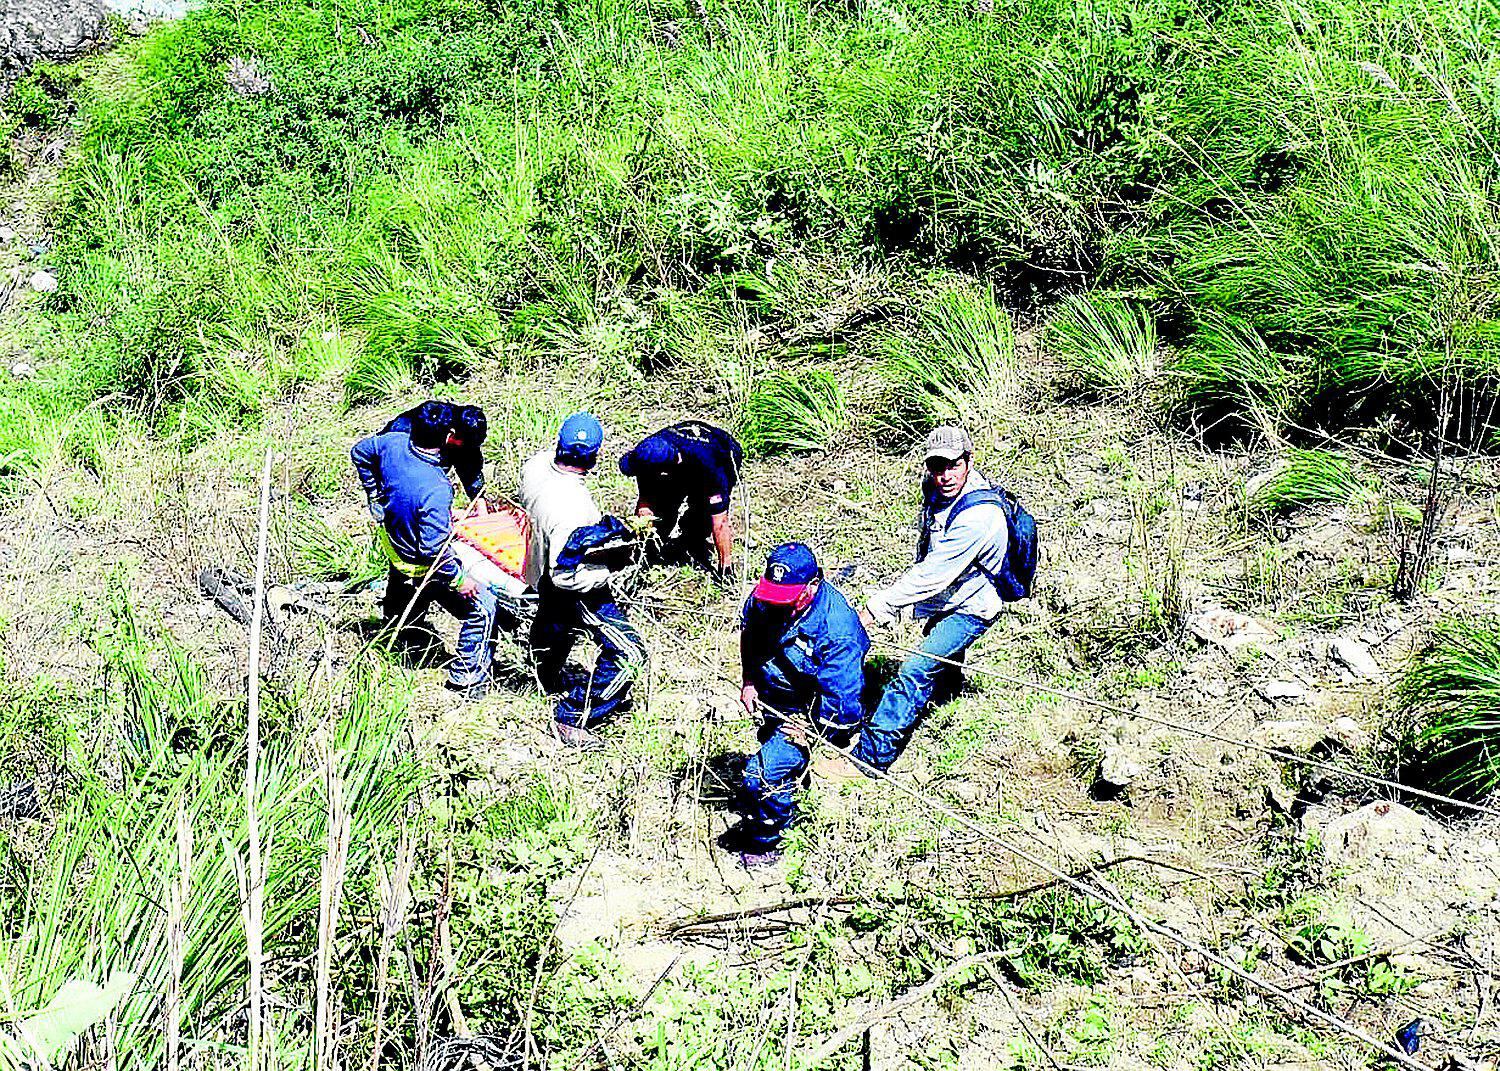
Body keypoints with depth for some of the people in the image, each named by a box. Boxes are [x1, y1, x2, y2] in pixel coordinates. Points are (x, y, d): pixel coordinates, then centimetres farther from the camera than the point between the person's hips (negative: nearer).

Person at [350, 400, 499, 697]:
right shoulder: (436, 490, -39)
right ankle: (466, 678, 20)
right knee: (481, 608, 8)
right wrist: (459, 579, -18)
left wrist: (378, 499, 16)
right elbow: (432, 550, -33)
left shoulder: (393, 443, -18)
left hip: (393, 544, 7)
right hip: (423, 566, -7)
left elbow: (359, 453, 5)